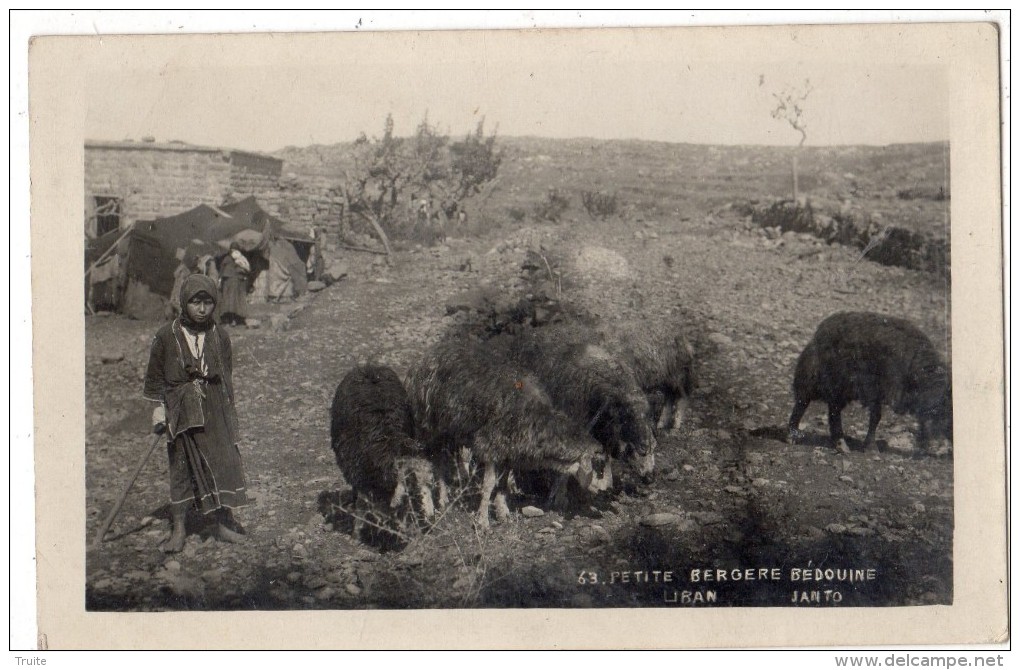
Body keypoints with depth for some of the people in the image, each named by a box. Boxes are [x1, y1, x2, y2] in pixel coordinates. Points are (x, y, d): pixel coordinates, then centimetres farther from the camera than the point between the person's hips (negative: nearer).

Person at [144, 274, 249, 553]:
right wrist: (158, 409, -1)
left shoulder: (219, 337, 2)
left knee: (224, 461, 0)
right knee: (181, 466, 4)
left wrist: (229, 412, 12)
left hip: (214, 410, 2)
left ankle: (223, 522, 13)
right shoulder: (166, 337, -5)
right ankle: (178, 530, 13)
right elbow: (155, 377, 3)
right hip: (181, 411, -2)